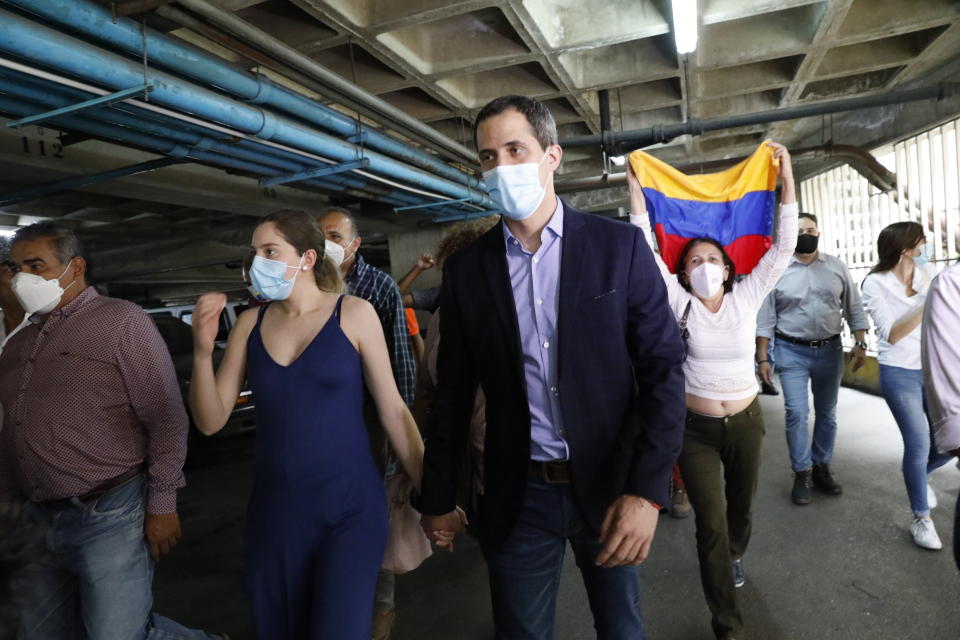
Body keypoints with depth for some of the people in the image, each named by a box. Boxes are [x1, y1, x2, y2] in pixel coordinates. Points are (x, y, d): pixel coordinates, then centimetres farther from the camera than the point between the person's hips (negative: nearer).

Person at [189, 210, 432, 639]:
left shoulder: (353, 314, -7)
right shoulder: (251, 323, 2)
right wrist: (203, 351, -13)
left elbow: (392, 410, -4)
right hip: (273, 511, 4)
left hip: (349, 510, -4)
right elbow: (210, 422, 3)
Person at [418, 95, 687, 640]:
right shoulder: (467, 268, -1)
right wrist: (439, 499, 8)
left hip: (611, 487, 0)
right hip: (517, 497, 1)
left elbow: (664, 370, -7)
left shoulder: (620, 248, -6)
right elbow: (454, 393, 3)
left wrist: (647, 490, -16)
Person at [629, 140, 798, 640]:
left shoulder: (746, 298, -3)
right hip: (696, 428, -2)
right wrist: (636, 190, -18)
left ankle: (734, 555, 56)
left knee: (741, 505, 23)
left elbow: (782, 248, -8)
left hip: (745, 422, 3)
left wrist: (786, 178, -12)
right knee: (711, 523, -5)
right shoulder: (680, 304, -7)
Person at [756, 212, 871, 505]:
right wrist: (762, 358, -6)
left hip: (830, 350, 3)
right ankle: (802, 473, 7)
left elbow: (854, 308, 7)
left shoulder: (837, 266, 4)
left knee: (827, 413, 11)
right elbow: (765, 319, -4)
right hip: (792, 352, -3)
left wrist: (860, 343, -2)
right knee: (796, 413, -7)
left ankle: (822, 467, 26)